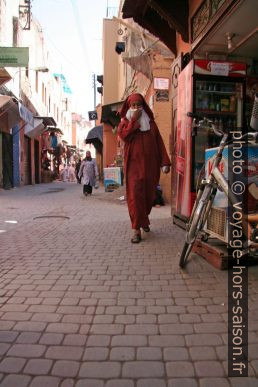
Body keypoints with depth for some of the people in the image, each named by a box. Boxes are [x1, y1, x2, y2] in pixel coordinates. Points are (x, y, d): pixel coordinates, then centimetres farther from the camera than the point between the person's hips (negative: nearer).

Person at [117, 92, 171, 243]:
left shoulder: (150, 122, 11)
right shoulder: (125, 122, 7)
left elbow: (159, 142, 5)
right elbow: (124, 135, -14)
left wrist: (165, 162, -3)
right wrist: (134, 119, -13)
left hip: (150, 164, 3)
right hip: (134, 164, -2)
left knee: (149, 194, 10)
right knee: (135, 194, -10)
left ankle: (144, 219, 35)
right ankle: (137, 229, -8)